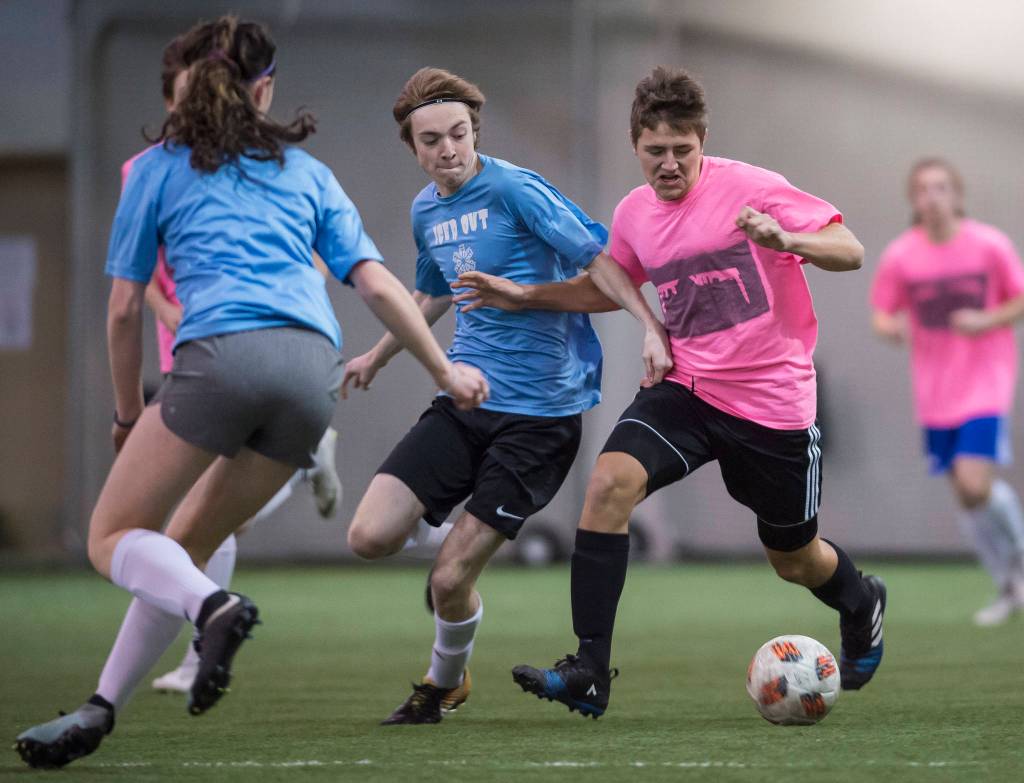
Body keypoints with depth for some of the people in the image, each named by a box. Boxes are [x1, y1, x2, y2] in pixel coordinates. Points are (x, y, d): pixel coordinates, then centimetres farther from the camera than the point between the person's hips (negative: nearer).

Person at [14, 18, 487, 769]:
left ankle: (214, 607, -25)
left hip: (222, 353, -4)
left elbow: (125, 309, 15)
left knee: (113, 539, 5)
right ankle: (101, 711, 11)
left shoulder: (158, 168, 16)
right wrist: (445, 371, 29)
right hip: (314, 371, 4)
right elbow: (377, 285, 19)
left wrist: (128, 414, 28)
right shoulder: (306, 172, 24)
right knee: (188, 544, 18)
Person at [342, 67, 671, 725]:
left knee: (450, 582, -8)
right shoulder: (427, 210, 11)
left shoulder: (514, 189, -11)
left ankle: (444, 684, 23)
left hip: (540, 412, -6)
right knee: (371, 537, -11)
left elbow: (597, 257, -14)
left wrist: (652, 327, -27)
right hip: (464, 400, 6)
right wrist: (378, 355, 43)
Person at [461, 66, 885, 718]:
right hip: (688, 389, 4)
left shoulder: (748, 188, -13)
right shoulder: (634, 214, 4)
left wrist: (785, 240, -34)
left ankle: (863, 604, 50)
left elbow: (849, 251, -14)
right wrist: (527, 296, 13)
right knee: (611, 478, -24)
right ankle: (590, 671, -25)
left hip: (773, 402, -4)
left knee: (794, 559, 11)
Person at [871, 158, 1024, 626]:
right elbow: (882, 315, 5)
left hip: (985, 385, -3)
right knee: (965, 496, 5)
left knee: (976, 485, -19)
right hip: (935, 393, 3)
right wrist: (890, 327, -18)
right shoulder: (899, 257, -4)